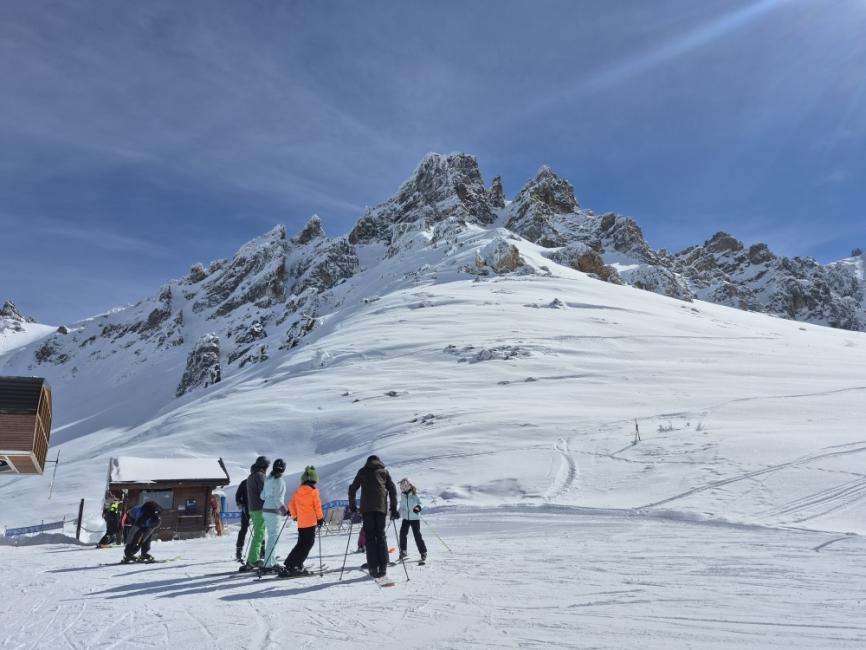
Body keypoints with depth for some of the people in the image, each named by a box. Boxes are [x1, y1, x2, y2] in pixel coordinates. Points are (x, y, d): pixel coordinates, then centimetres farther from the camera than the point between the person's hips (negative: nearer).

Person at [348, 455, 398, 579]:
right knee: (381, 536, 7)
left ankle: (373, 568, -6)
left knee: (370, 537, 2)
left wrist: (352, 506, 25)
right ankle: (383, 568, -1)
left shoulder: (362, 472, 18)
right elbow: (392, 490, 11)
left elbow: (352, 489, 16)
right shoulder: (384, 472, 18)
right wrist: (394, 509, 12)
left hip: (366, 508, 0)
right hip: (381, 507, 1)